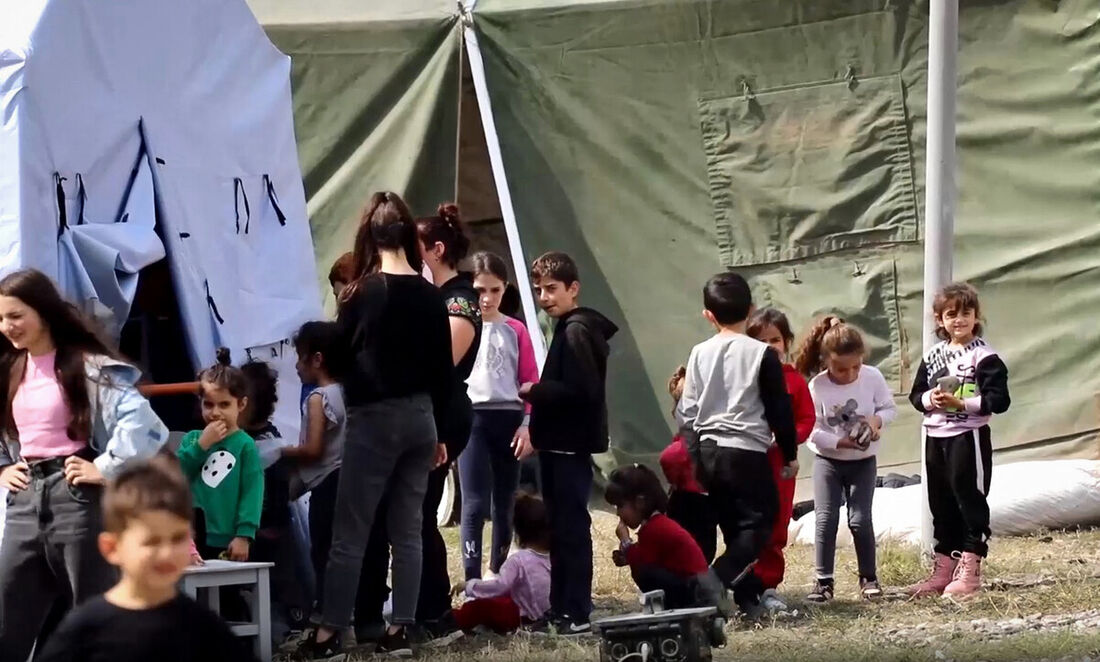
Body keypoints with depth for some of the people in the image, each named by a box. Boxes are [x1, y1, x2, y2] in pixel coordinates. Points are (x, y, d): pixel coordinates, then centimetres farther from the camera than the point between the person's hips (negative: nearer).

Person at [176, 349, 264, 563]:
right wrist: (201, 446, -10)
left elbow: (252, 493, -7)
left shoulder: (245, 445, -3)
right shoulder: (192, 439, 10)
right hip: (195, 541, 4)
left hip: (230, 544, -4)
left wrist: (244, 535, -13)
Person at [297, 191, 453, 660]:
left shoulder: (364, 293, -11)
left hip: (375, 419, -5)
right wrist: (437, 432, 15)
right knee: (407, 531, 10)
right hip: (420, 418, 5)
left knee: (350, 533, -1)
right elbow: (444, 371, 7)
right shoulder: (430, 296, 3)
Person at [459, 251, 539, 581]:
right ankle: (473, 583, -9)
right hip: (471, 418, -3)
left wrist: (527, 425, -1)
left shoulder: (515, 330, 8)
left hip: (509, 419, 3)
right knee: (475, 504, -8)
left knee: (504, 505, 10)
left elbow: (530, 381, 7)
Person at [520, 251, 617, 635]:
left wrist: (535, 392, -14)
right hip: (562, 444, 10)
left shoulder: (576, 331, -14)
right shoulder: (570, 328, 17)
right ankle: (561, 609, 18)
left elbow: (582, 390, -23)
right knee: (561, 527, 13)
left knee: (571, 527, -9)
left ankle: (576, 614, -9)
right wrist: (540, 394, 5)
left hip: (570, 445, -10)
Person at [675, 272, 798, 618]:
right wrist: (789, 455, 8)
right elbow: (780, 411, -4)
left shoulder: (699, 354, 3)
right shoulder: (762, 354, -7)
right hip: (748, 453, -5)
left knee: (734, 529, 14)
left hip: (709, 453, 5)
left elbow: (686, 414, 6)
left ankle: (749, 597, 14)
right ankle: (714, 583, -20)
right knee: (757, 525, -1)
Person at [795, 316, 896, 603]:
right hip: (828, 460, -1)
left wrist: (877, 420, -20)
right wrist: (840, 442, -27)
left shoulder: (872, 378, -11)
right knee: (825, 518, -6)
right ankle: (823, 581, -1)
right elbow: (812, 430, -15)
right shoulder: (817, 387, -16)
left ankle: (869, 577, 11)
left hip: (863, 461, 1)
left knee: (860, 520, -4)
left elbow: (890, 408, 1)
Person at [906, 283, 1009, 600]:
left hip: (968, 437, -7)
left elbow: (999, 400, -14)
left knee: (970, 499, -2)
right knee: (941, 504, 12)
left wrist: (963, 403, -20)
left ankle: (970, 570, 1)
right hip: (935, 438, 7)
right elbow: (916, 395, 13)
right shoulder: (933, 355, 10)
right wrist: (930, 399, -9)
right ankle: (943, 569, 20)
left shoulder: (984, 356, -9)